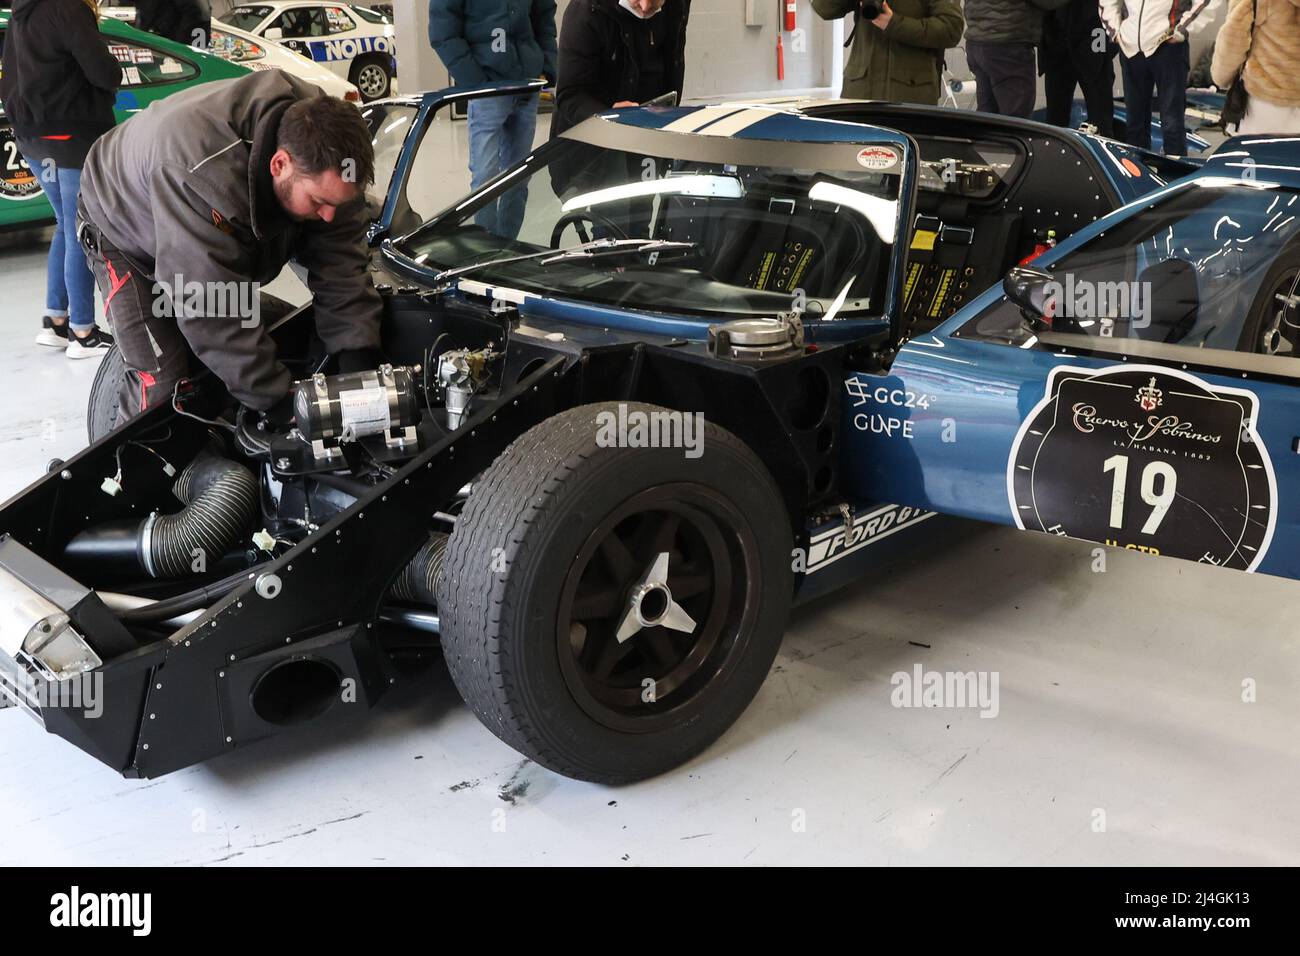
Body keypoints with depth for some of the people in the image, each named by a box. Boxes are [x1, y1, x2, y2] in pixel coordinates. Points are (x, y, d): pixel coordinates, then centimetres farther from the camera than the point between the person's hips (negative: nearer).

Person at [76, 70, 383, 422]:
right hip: (123, 231, -6)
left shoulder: (321, 147, -28)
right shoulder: (199, 172, -48)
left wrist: (360, 362, -33)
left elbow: (342, 265, -23)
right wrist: (278, 400, -43)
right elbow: (209, 308, -45)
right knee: (161, 383, -16)